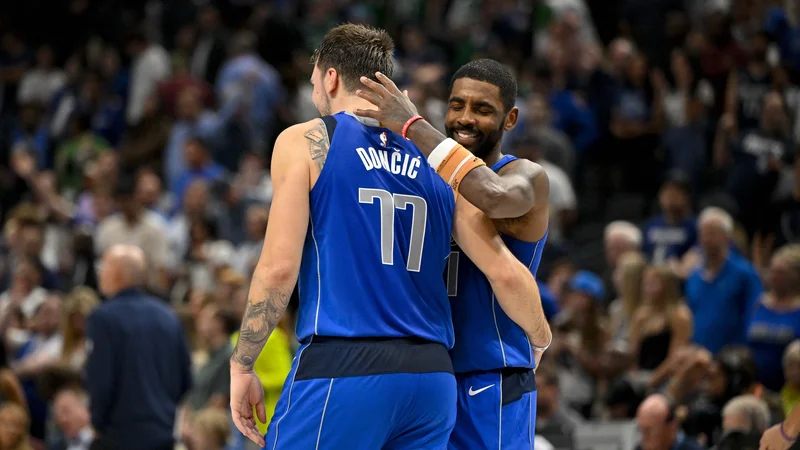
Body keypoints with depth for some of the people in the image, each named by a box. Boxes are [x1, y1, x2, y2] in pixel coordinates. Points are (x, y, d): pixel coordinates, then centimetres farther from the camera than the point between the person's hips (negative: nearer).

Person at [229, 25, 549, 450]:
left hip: (340, 371, -5)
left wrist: (241, 365, 3)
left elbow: (279, 268, -6)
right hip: (430, 373, 5)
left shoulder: (305, 142, 2)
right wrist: (541, 337, 29)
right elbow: (504, 272, 10)